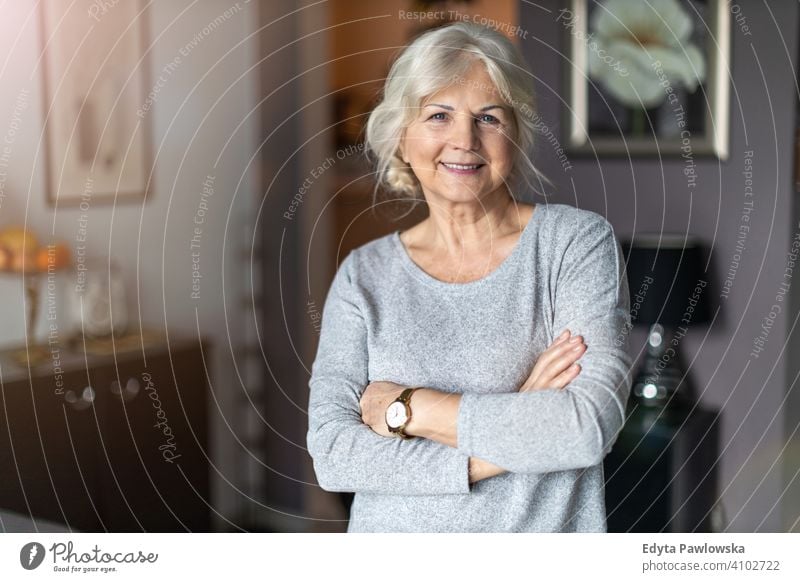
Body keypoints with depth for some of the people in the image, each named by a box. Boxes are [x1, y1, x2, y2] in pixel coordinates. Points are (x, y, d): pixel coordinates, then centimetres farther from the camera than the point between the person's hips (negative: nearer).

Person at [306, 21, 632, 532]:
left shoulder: (577, 241, -11)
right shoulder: (363, 274, -5)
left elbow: (591, 426, -22)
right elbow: (332, 452, -14)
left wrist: (406, 407, -17)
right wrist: (513, 431, -22)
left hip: (547, 541, -1)